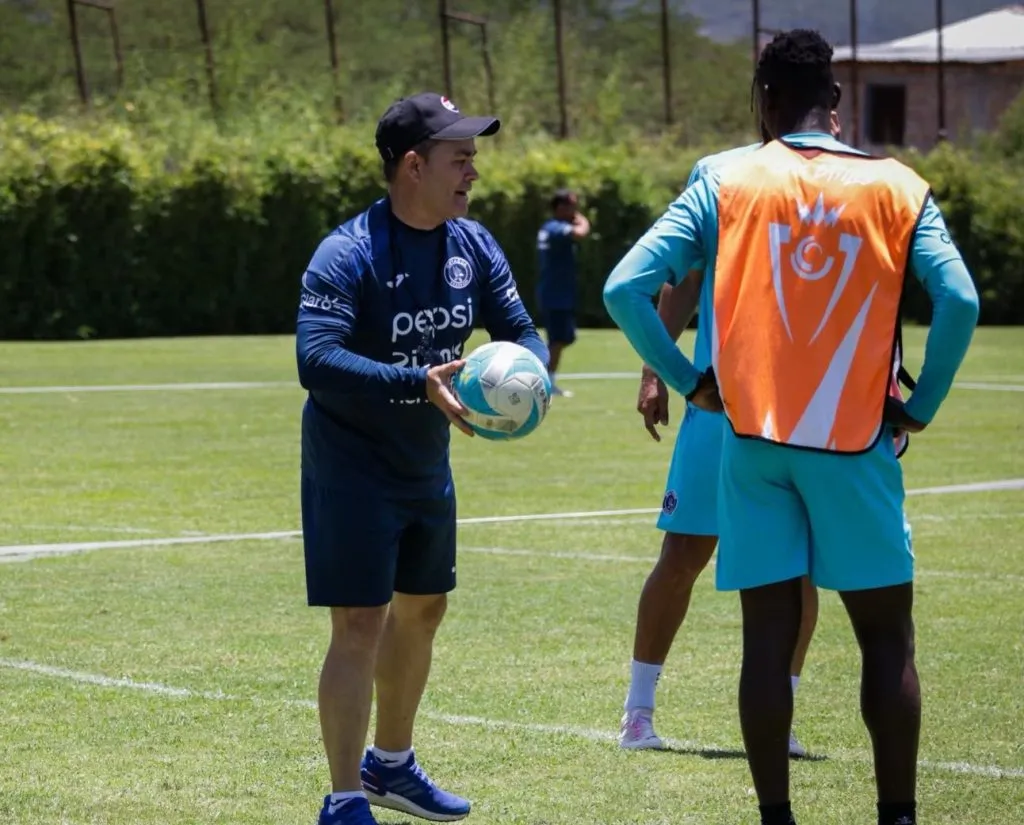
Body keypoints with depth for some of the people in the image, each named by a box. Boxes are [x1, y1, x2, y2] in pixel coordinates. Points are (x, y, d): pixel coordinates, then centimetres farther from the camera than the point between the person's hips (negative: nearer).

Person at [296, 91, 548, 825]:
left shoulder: (473, 246, -1)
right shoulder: (349, 255, -23)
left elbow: (521, 331, 2)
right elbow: (317, 359, -33)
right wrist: (420, 384, -43)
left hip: (428, 464, 8)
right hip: (352, 468, -8)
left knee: (422, 608, 19)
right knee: (360, 625, -11)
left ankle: (391, 764, 39)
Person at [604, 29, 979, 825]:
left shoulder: (725, 184, 2)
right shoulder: (896, 187, 0)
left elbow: (626, 288, -5)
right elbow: (959, 300, -12)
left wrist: (688, 379, 5)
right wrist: (921, 404, 0)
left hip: (754, 438, 1)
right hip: (854, 441, -1)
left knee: (768, 638, 5)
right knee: (887, 640, 8)